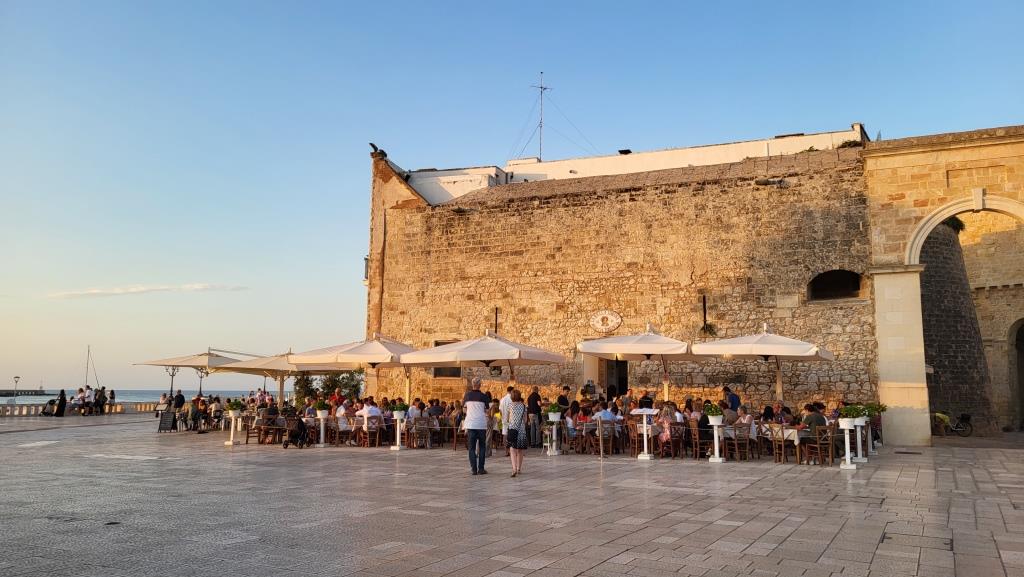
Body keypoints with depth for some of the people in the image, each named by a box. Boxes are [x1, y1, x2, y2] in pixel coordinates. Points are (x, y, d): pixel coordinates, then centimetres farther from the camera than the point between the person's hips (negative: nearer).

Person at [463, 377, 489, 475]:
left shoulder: (467, 395, 4)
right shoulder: (483, 396, -3)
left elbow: (464, 407, 16)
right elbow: (487, 411, 0)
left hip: (470, 424, 1)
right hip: (481, 424, -1)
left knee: (472, 447, 5)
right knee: (482, 447, 9)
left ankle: (474, 469, 0)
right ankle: (481, 469, 5)